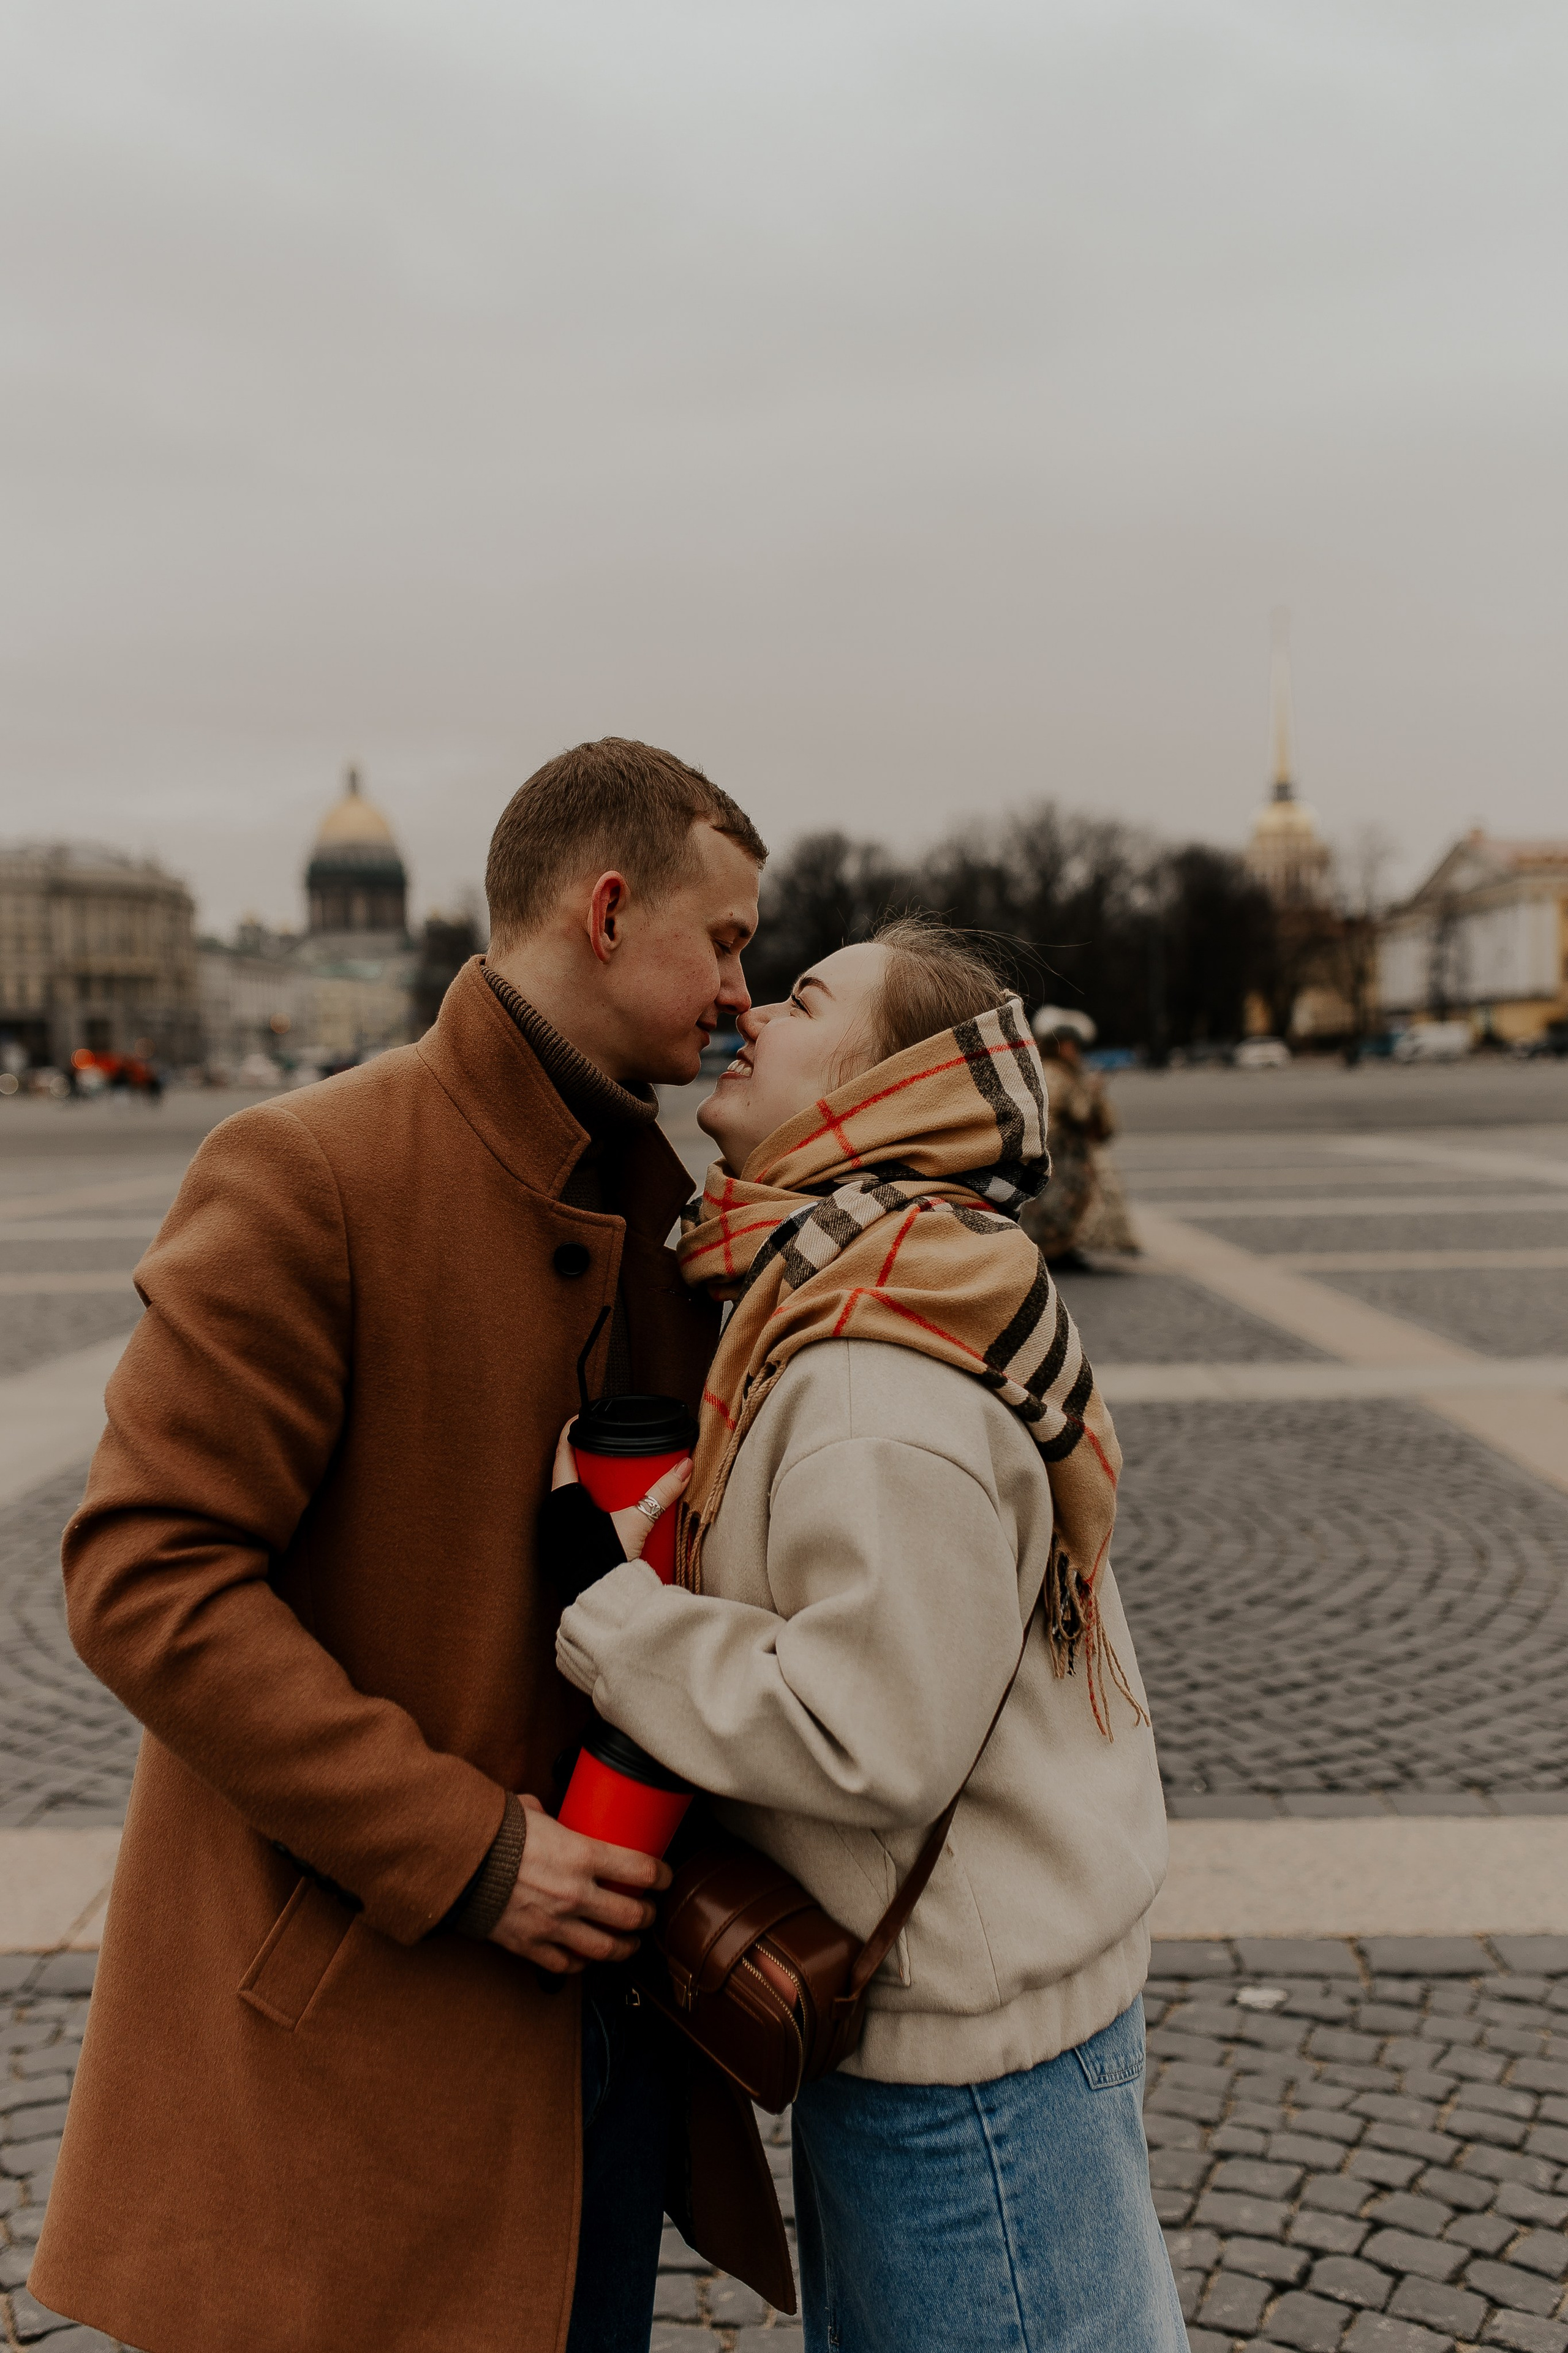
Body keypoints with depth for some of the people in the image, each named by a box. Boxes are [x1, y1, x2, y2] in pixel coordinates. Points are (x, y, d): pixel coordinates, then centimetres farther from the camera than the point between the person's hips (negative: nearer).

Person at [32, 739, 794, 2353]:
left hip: (607, 1983, 7)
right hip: (359, 2022, -7)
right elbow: (145, 1578, -20)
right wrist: (463, 1848, -21)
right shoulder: (307, 1174, -16)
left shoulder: (663, 1200, 9)